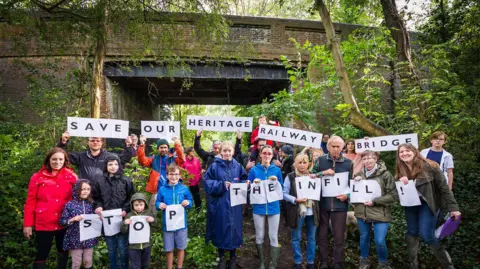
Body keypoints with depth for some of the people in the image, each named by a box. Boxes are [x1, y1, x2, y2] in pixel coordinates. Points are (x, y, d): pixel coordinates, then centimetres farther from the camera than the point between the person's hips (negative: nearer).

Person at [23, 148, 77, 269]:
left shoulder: (71, 176, 0)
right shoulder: (37, 177, -3)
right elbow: (30, 202, -2)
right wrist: (28, 224, -3)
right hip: (44, 224, -1)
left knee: (63, 252, 17)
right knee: (41, 254, 7)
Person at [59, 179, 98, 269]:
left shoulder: (91, 204, 3)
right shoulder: (70, 205, -8)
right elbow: (62, 221, -7)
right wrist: (73, 219, -21)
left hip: (89, 239, 3)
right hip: (75, 239, -3)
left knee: (88, 262, 12)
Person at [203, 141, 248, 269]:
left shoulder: (237, 166, 5)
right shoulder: (214, 166, -4)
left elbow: (243, 180, 11)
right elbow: (207, 182, -8)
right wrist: (221, 185, -19)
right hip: (219, 205, -2)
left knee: (233, 229, 9)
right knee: (221, 229, 6)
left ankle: (233, 258, 26)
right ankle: (221, 258, 23)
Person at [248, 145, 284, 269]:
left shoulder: (277, 170, 2)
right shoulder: (254, 170, 0)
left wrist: (276, 182, -12)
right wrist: (254, 183, -16)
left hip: (273, 207, 0)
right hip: (258, 207, 0)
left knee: (273, 237, 3)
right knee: (259, 236, 11)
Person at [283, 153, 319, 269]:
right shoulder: (290, 177, -5)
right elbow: (285, 194, -6)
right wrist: (295, 200, -17)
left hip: (312, 211, 3)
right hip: (297, 211, -3)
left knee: (311, 238, 12)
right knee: (296, 238, 7)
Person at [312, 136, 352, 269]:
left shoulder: (348, 163, 3)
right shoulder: (320, 160, 2)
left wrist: (347, 195, -10)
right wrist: (323, 173, -15)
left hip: (340, 204, 0)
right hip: (322, 203, 0)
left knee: (339, 237, 6)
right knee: (322, 235, 10)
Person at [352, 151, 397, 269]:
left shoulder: (385, 174, -9)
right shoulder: (359, 174, 5)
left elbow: (393, 195, -12)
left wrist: (375, 201, -18)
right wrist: (355, 182, -5)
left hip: (380, 214, -4)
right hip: (362, 213, 4)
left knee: (380, 241, -3)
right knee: (364, 238, 16)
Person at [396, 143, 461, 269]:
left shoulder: (428, 166, -16)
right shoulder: (400, 171, -2)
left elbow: (443, 187, -12)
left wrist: (453, 207, -13)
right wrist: (400, 182, -19)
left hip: (427, 204, -5)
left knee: (426, 235, -10)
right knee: (412, 232, 11)